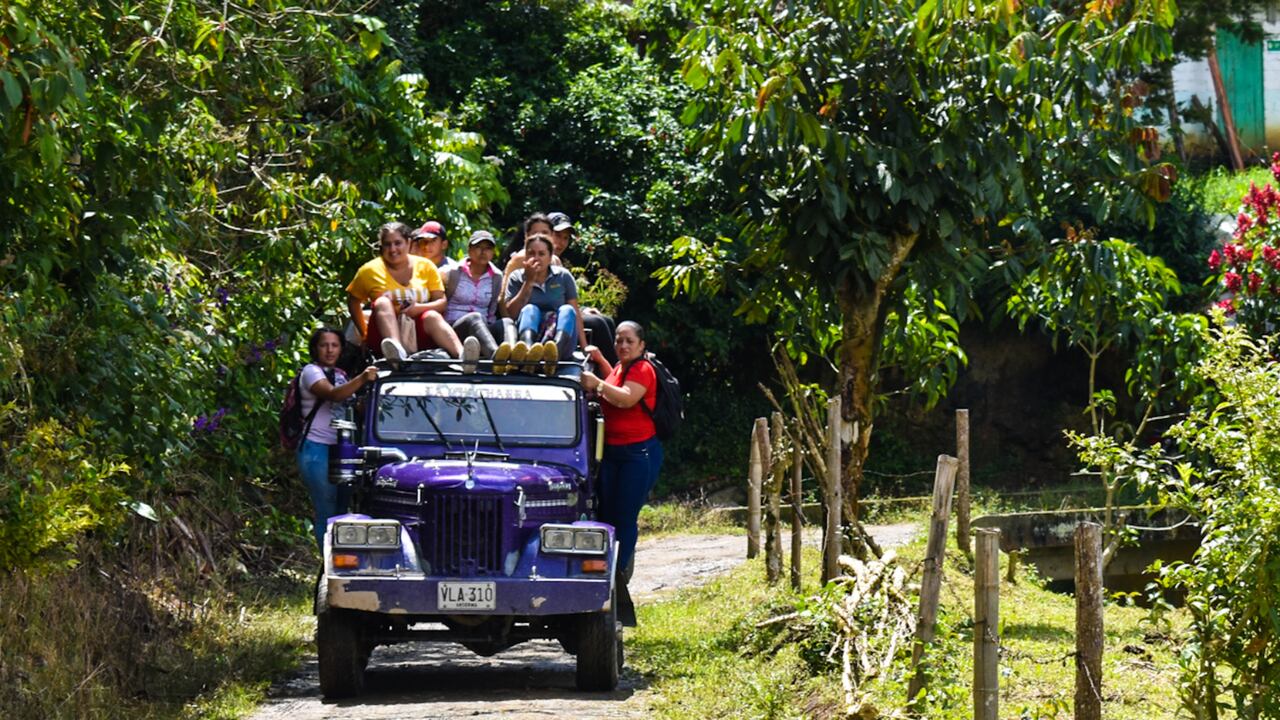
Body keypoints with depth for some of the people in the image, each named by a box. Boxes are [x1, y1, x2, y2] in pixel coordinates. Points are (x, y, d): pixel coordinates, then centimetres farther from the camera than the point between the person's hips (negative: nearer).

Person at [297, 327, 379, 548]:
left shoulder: (341, 376, 19)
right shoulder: (311, 372, -6)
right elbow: (333, 394, -26)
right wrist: (362, 379, -39)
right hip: (317, 450, -7)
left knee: (342, 510, 6)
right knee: (327, 513, -8)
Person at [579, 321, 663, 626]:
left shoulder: (643, 370, -10)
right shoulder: (620, 368, 17)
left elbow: (626, 398, -28)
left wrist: (596, 383, -27)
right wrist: (600, 360, 29)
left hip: (639, 453, -9)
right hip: (612, 452, 9)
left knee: (625, 519, -10)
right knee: (607, 517, 5)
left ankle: (617, 583, -7)